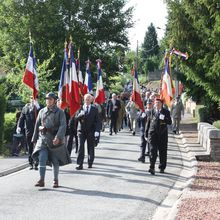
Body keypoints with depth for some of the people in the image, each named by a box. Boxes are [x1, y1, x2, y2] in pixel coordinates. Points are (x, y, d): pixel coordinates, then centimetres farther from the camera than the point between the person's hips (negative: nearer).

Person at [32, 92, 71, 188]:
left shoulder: (60, 112, -2)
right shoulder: (42, 112, 10)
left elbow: (63, 126, -12)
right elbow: (37, 125, 15)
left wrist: (58, 137, -25)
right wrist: (35, 139, 13)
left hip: (55, 140, -2)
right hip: (43, 138, 2)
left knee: (55, 161, 5)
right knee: (42, 158, -14)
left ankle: (56, 180, 21)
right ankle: (41, 180, -14)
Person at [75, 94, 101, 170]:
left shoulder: (94, 109, 4)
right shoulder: (80, 108, 7)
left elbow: (97, 121, 0)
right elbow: (76, 118, -1)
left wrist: (97, 131, -11)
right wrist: (81, 114, -23)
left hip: (91, 131, 0)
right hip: (81, 130, 0)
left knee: (91, 147, 7)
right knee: (81, 146, -8)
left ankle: (90, 163, 21)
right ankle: (80, 164, -9)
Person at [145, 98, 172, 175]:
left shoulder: (166, 112, 4)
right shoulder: (152, 111, 6)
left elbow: (170, 122, 1)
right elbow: (148, 122, 10)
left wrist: (164, 119, -19)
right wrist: (146, 133, 8)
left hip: (162, 134, 1)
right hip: (153, 133, 0)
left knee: (162, 152, 7)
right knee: (152, 150, -11)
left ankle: (162, 168, 19)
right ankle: (152, 168, -15)